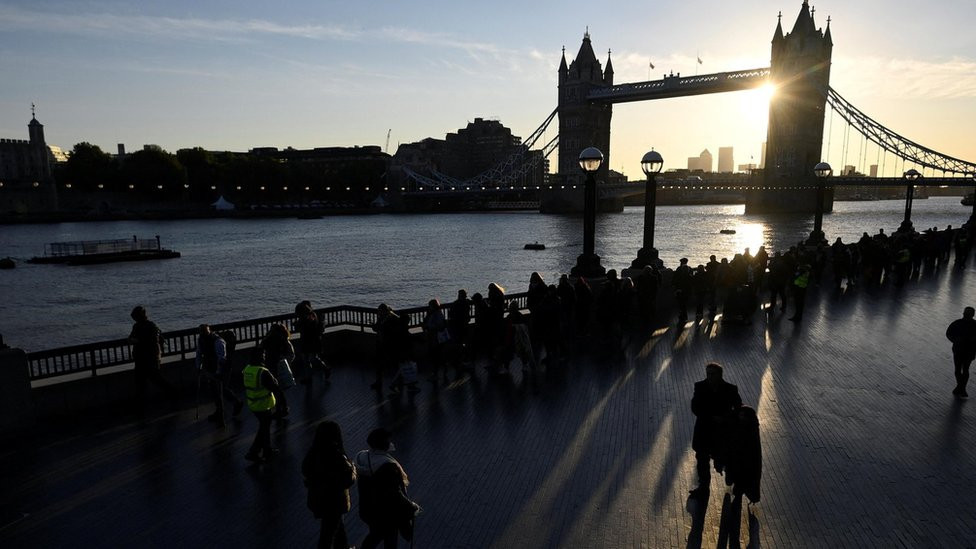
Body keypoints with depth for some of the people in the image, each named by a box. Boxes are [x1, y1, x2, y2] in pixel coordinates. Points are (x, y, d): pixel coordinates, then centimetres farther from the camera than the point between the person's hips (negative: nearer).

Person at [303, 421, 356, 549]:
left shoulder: (313, 453, -14)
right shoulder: (337, 457, -33)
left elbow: (305, 471, 2)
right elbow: (349, 480, -25)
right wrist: (353, 469, -6)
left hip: (316, 498, 7)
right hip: (333, 501, -7)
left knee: (337, 524, 29)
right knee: (329, 530, 16)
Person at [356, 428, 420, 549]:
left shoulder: (361, 457, -12)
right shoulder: (388, 466, -34)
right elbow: (395, 495, -30)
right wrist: (412, 507, -17)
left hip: (368, 508, 6)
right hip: (387, 512, -6)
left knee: (375, 534, 30)